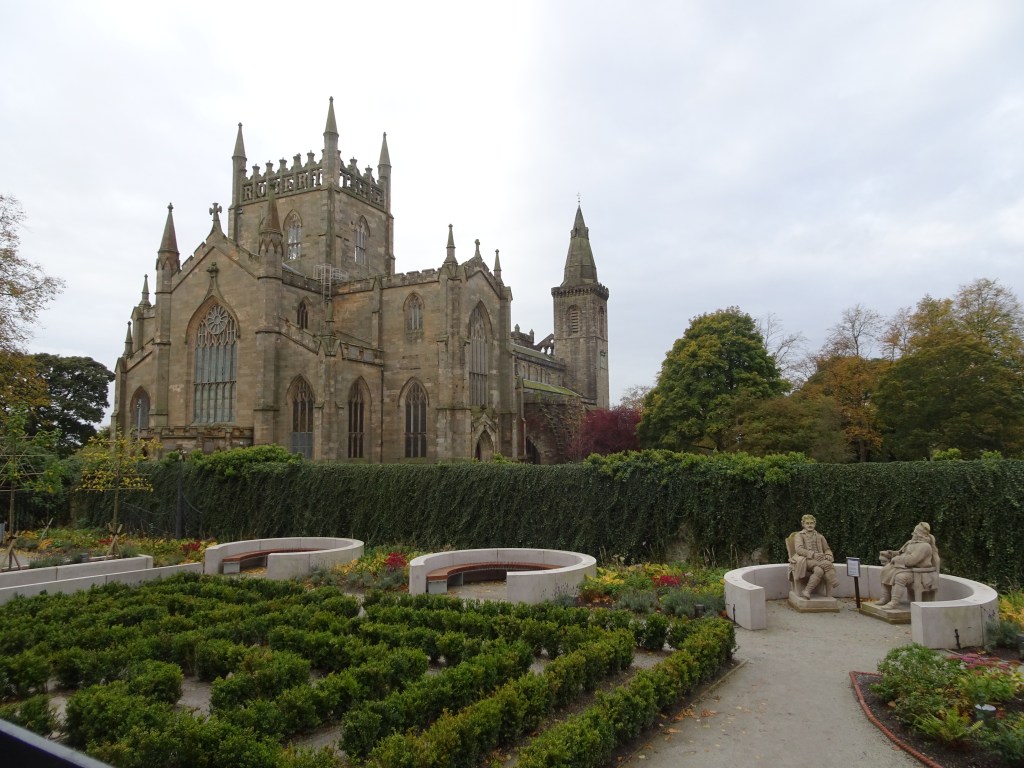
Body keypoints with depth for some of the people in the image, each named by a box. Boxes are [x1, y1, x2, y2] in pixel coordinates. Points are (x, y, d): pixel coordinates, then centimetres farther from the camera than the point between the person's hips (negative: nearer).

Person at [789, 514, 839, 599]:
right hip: (805, 560, -4)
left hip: (818, 561, 4)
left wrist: (828, 556, -3)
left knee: (819, 570, -35)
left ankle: (806, 592, -38)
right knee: (826, 564, -34)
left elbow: (827, 549, 24)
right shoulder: (799, 535, 11)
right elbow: (799, 549, -6)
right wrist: (813, 554, -22)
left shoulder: (820, 536, 25)